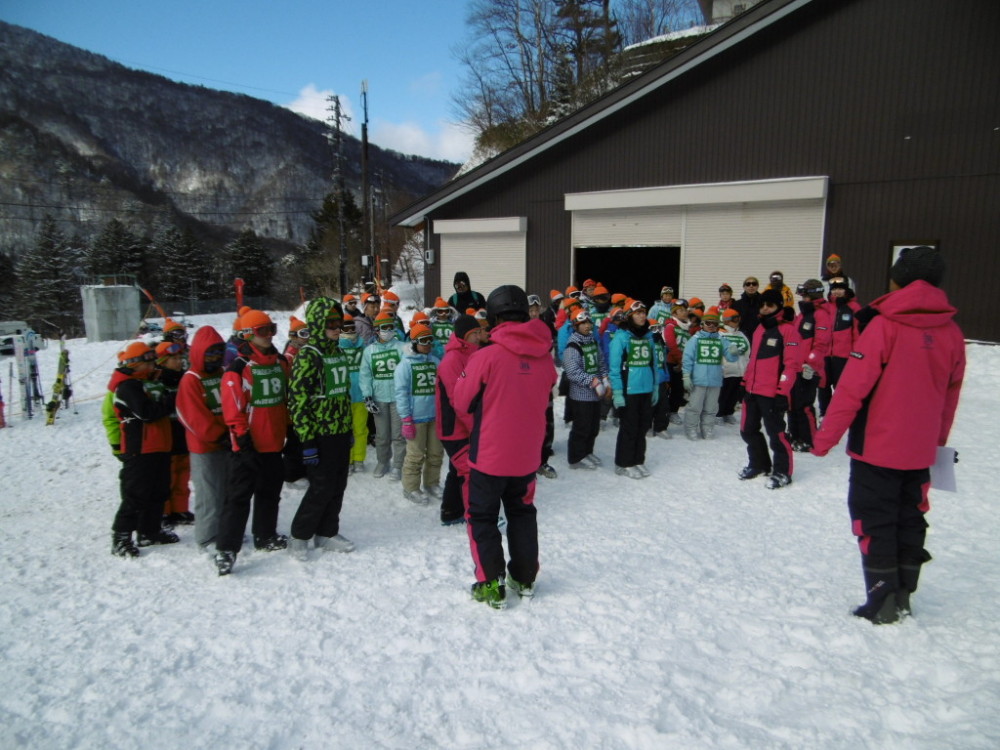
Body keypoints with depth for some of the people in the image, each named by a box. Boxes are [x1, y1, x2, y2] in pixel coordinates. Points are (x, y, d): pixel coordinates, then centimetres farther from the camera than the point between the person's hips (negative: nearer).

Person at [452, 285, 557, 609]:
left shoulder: (487, 356, -19)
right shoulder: (544, 357, -5)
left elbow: (462, 401, -8)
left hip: (489, 455, -5)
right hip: (527, 455, 5)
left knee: (483, 518, 12)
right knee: (522, 513, 22)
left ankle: (491, 586, 14)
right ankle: (525, 579, 31)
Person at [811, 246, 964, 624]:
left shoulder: (884, 325, -15)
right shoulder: (951, 333, 2)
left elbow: (852, 387, -18)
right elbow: (950, 395, 11)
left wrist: (825, 436, -13)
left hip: (877, 446, -5)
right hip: (920, 450, 6)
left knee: (874, 521, 6)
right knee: (910, 519, 17)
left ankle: (883, 601, 8)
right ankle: (903, 595, 26)